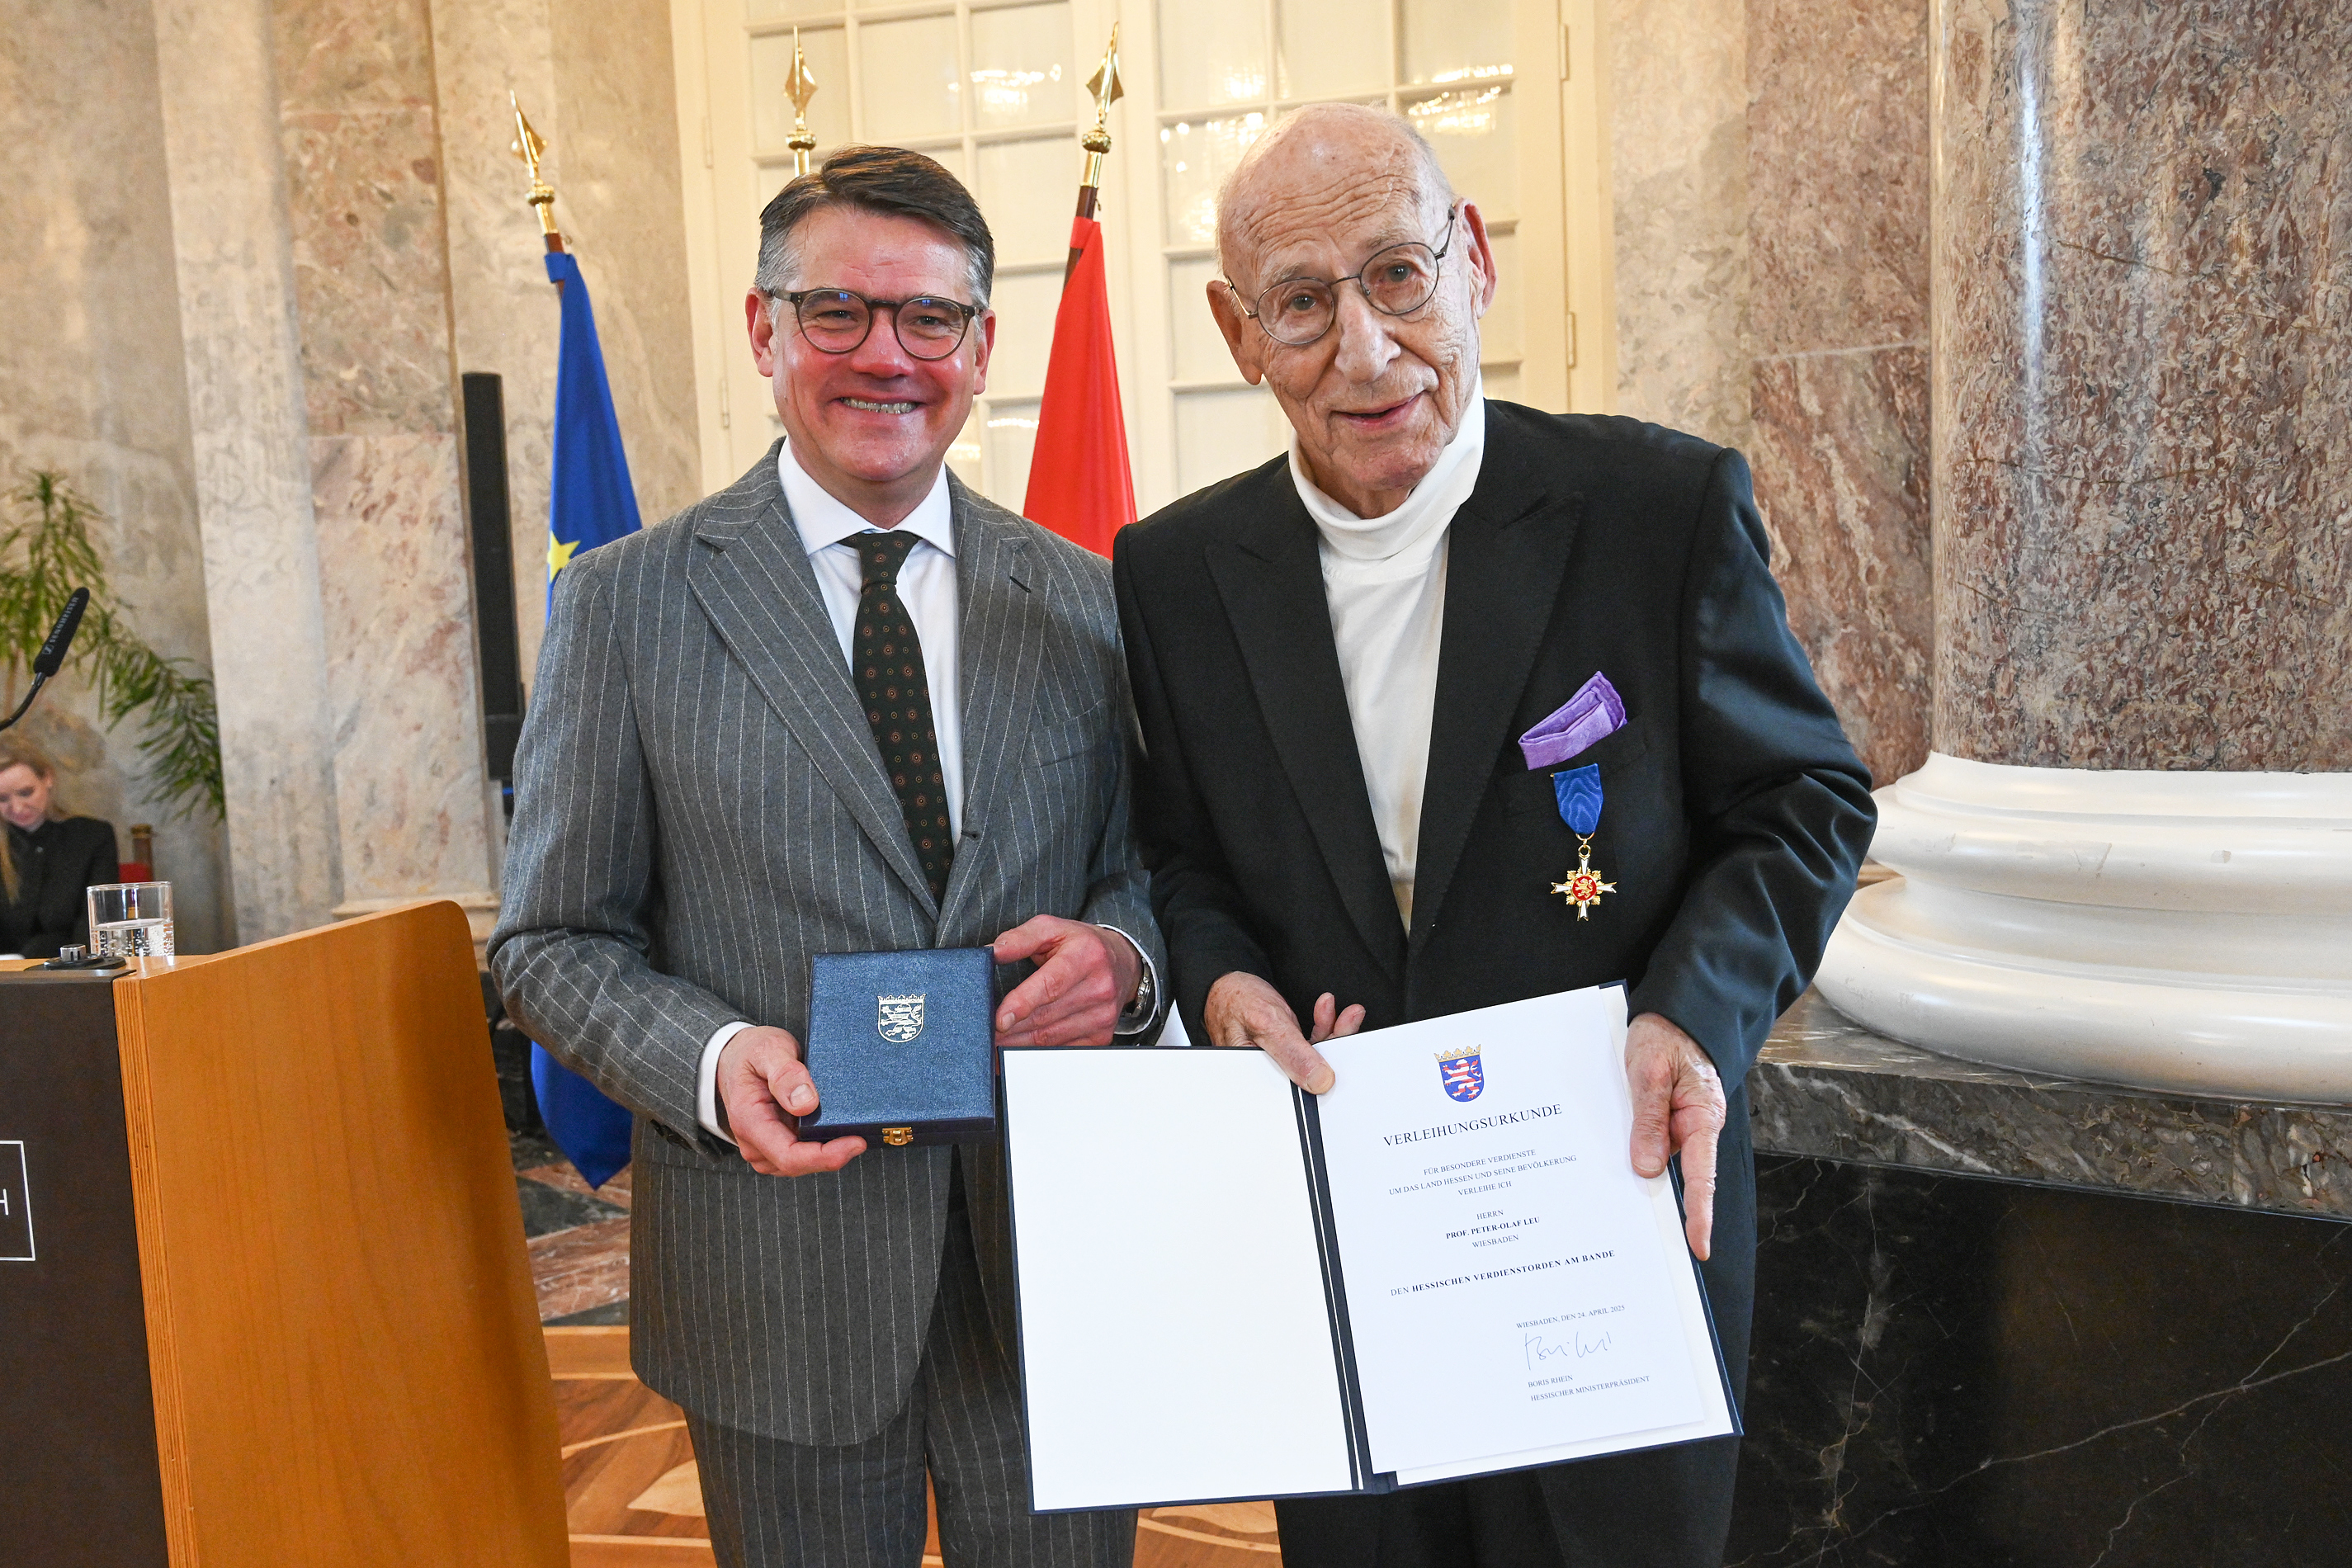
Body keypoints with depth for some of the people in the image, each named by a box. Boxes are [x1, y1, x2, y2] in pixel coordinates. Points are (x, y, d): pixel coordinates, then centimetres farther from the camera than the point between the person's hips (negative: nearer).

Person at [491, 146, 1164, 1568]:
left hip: (1057, 1254, 2)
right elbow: (555, 941, 0)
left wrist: (1124, 950, -13)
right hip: (777, 1278, -2)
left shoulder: (1084, 600, 4)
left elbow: (1147, 862, 10)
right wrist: (713, 1060, -19)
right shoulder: (624, 606, -2)